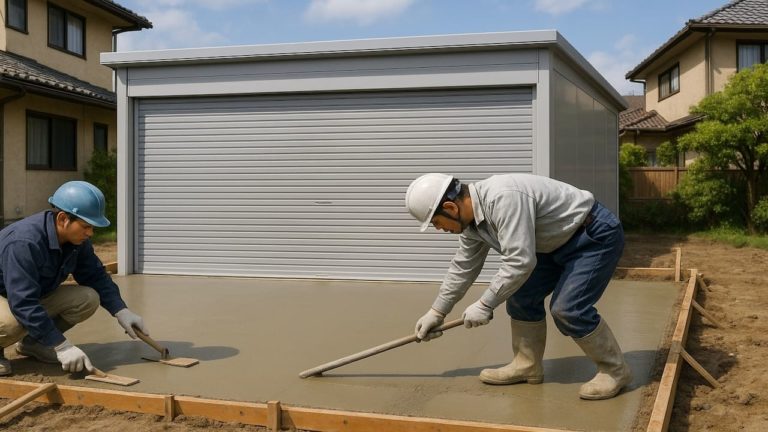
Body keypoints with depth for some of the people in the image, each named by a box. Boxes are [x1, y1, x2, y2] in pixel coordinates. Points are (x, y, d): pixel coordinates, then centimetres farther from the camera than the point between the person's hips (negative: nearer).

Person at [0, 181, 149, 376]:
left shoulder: (78, 240, -10)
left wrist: (121, 311, -13)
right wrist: (62, 347, -39)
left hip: (37, 296, 7)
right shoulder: (24, 242, -34)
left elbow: (96, 276, 2)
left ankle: (32, 342, 4)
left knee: (88, 299, -14)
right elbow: (23, 304, -38)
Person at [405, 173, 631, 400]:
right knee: (522, 297, 6)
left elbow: (519, 261, -34)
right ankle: (527, 366, 19)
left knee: (568, 308, -17)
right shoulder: (471, 218, -1)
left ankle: (615, 371, 1)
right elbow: (463, 267, 11)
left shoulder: (503, 198, -33)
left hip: (597, 235, -9)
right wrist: (436, 312, 16)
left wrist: (485, 305, -24)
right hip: (560, 241, 9)